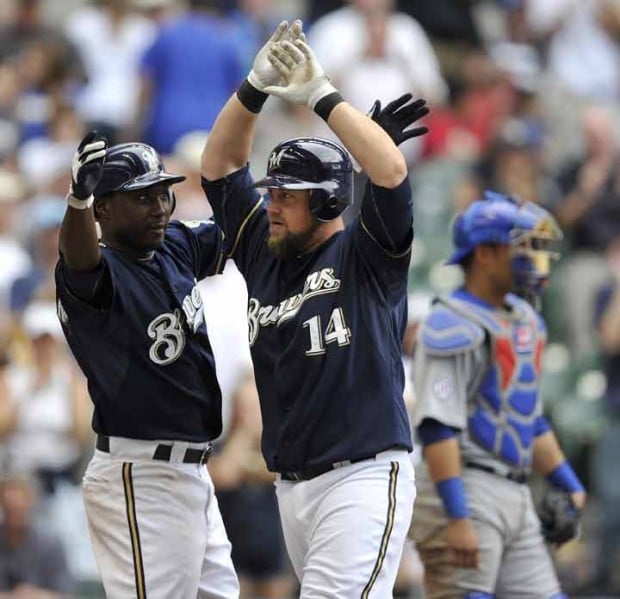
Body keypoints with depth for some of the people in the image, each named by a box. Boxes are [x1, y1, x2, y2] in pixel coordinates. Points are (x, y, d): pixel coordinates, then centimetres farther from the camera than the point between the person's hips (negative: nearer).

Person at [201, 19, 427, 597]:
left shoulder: (365, 255, -3)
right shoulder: (264, 251, 14)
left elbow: (391, 172, -20)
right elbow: (220, 163, 14)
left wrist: (321, 95, -18)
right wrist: (255, 88, -2)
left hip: (364, 476, -7)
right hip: (290, 484, 7)